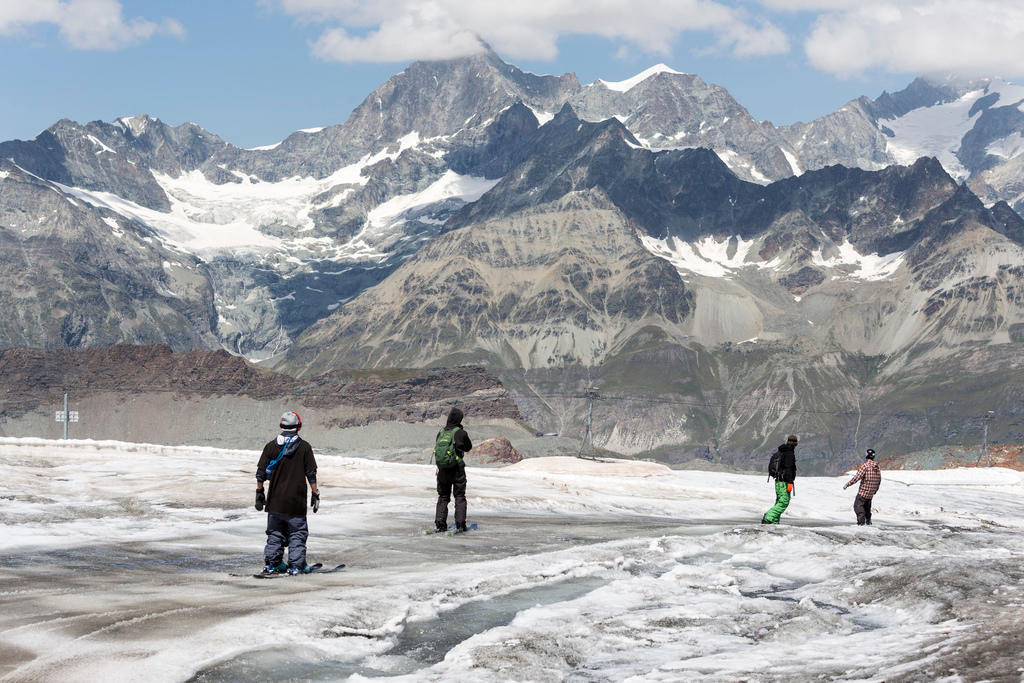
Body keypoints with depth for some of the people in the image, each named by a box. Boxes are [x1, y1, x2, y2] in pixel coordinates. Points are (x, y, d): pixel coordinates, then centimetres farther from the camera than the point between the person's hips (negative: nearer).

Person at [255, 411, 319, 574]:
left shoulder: (271, 446, 0)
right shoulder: (304, 447, -6)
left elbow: (261, 473, 2)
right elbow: (311, 474, -5)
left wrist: (259, 493, 12)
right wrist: (315, 494, 2)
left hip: (275, 500, 2)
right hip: (296, 501, -2)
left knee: (275, 533, 14)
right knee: (297, 534, 5)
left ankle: (272, 564, 15)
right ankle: (296, 565, 1)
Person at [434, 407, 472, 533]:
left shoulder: (440, 433, 2)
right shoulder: (461, 433, -11)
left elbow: (436, 448, 11)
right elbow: (469, 447, 5)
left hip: (442, 470, 4)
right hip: (457, 469, -4)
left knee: (443, 497, 13)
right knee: (460, 497, 6)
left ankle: (440, 523, 5)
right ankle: (460, 524, 1)